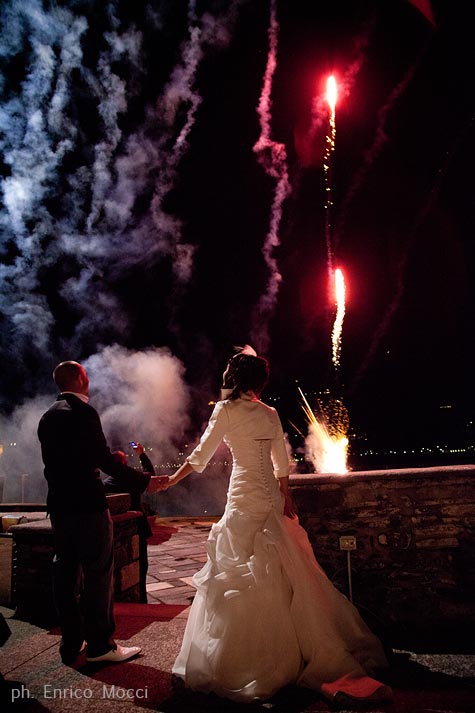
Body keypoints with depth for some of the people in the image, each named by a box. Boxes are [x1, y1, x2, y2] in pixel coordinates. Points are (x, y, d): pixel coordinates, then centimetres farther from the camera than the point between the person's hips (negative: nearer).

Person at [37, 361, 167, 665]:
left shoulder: (48, 417, 13)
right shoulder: (83, 411, -12)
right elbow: (102, 457, -17)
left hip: (59, 505, 8)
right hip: (87, 504, -8)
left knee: (66, 572, 13)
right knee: (99, 572, 0)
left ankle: (71, 643, 22)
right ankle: (100, 644, 7)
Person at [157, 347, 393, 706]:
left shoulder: (226, 409, -6)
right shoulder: (270, 414, 10)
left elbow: (200, 456, -4)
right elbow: (281, 466, 13)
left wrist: (170, 479, 8)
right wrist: (288, 503, 20)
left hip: (244, 497, -6)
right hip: (272, 499, 6)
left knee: (240, 573, 2)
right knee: (283, 573, 14)